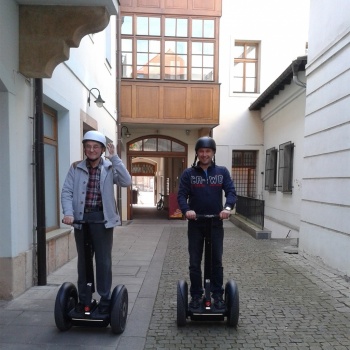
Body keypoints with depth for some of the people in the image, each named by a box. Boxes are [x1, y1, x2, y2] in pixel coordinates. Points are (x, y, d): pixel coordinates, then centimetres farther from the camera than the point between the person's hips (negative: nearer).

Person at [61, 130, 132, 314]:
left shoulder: (109, 168, 0)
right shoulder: (75, 168, 4)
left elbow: (126, 182, -17)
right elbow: (66, 192, -2)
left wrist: (114, 157, -18)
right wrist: (68, 213, -17)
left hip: (102, 218, -2)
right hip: (81, 218, 2)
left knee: (104, 261, 6)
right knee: (83, 261, 14)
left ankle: (105, 299, 22)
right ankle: (83, 299, 30)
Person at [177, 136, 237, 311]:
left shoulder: (222, 172, 2)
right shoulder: (188, 173, -1)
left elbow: (231, 191, -7)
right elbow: (181, 195, -7)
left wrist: (227, 207, -27)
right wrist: (186, 210, -27)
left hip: (216, 224, 0)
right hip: (195, 224, 0)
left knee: (216, 261, 10)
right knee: (194, 263, 8)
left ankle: (218, 295, 25)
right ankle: (196, 295, 24)